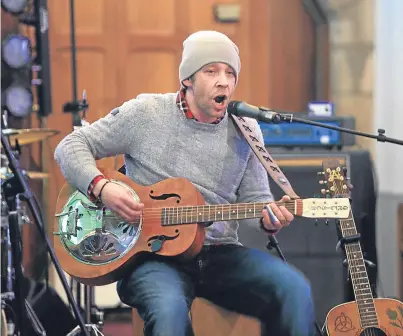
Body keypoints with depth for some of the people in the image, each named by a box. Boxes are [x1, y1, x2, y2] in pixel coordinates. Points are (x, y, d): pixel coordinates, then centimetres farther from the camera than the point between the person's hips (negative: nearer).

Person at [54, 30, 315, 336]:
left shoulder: (245, 130, 8)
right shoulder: (145, 114, 0)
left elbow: (253, 199, 14)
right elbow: (71, 147, 4)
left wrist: (269, 218, -10)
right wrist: (101, 187, -15)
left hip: (220, 254, 4)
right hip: (152, 255, -3)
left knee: (295, 290, -23)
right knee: (169, 308, -38)